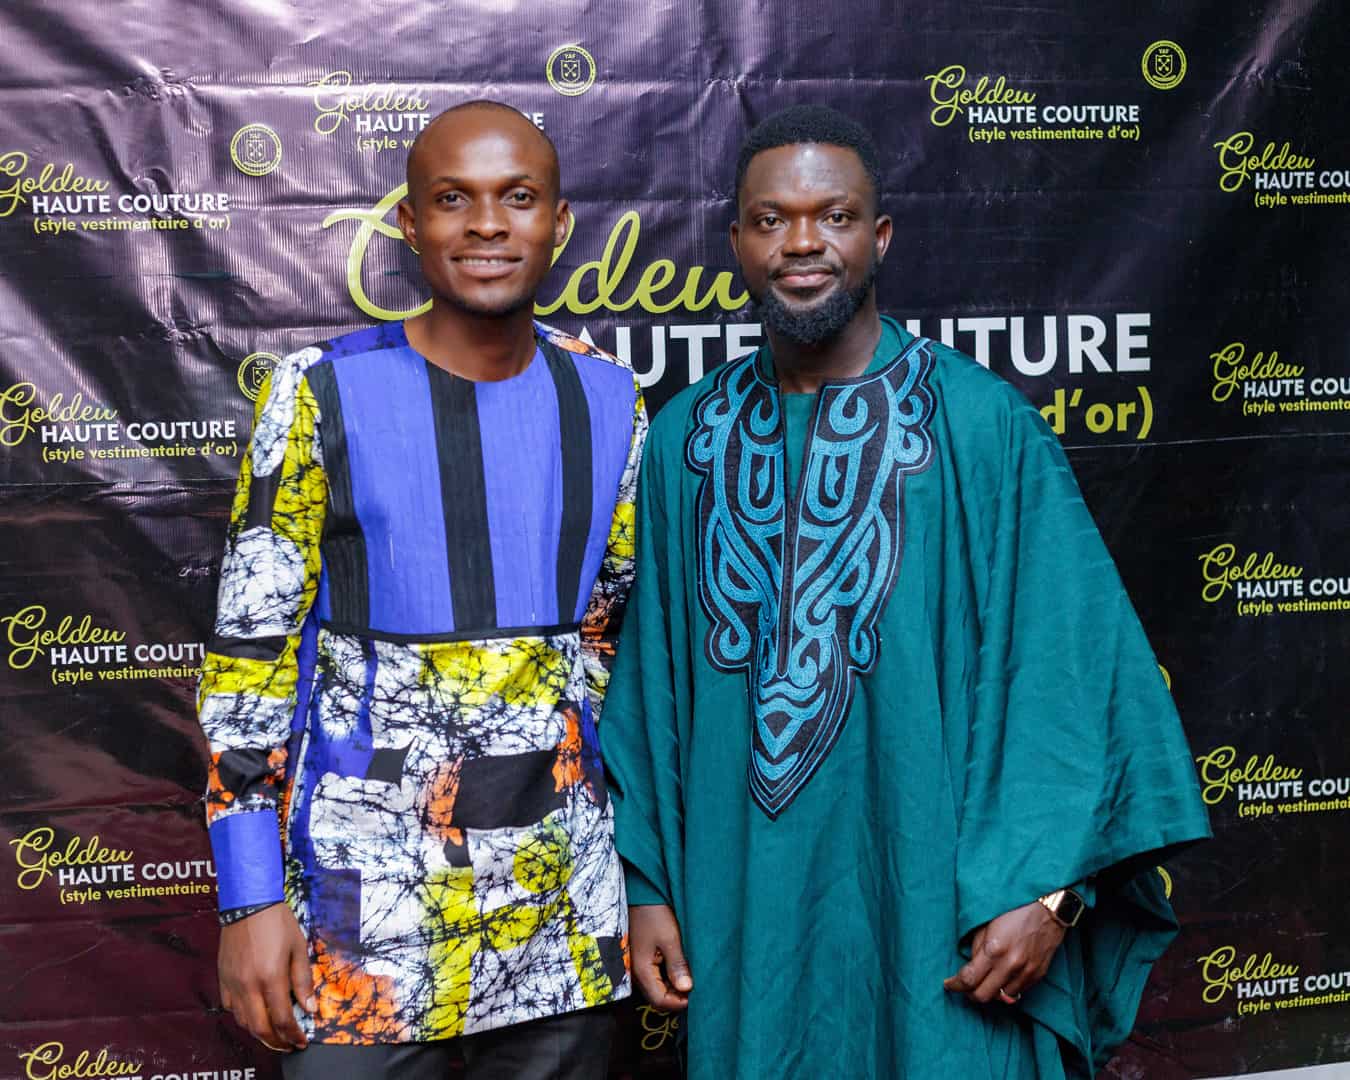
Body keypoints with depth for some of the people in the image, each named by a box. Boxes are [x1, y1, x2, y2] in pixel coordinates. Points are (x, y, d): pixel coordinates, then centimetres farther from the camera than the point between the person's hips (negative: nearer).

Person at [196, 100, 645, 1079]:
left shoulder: (608, 404, 3)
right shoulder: (324, 394, -7)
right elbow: (251, 652, -5)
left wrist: (644, 870, 12)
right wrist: (251, 899, -8)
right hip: (367, 890, -3)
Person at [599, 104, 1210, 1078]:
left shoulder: (985, 424, -8)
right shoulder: (687, 438, 2)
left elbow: (1070, 659, -9)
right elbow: (649, 672, 5)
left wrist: (1045, 887, -13)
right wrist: (646, 883, 3)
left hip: (937, 900, -2)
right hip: (743, 908, 3)